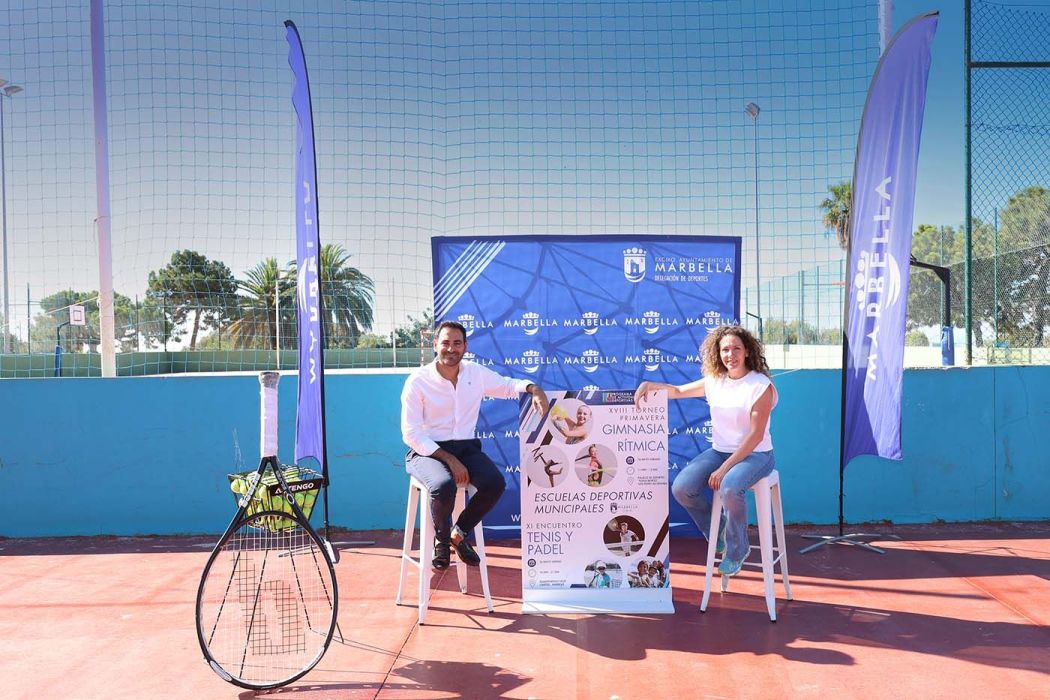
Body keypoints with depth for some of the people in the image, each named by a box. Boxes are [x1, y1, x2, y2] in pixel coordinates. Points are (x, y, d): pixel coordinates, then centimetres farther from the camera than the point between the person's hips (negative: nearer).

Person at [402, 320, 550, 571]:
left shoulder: (476, 373, 3)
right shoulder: (417, 381, -10)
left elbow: (507, 385, 17)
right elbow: (411, 434, -12)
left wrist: (533, 388, -7)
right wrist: (449, 459, -20)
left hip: (466, 447, 4)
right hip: (427, 451, -4)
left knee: (495, 483, -23)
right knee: (444, 486, -35)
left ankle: (459, 533, 5)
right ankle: (441, 539, 0)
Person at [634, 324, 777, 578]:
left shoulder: (761, 385, -12)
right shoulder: (714, 381, 4)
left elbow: (755, 435, -17)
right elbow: (678, 391, 16)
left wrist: (724, 469, -21)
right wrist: (650, 385, -5)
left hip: (755, 455, -6)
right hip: (719, 451, 6)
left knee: (729, 488, -37)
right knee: (681, 488, -17)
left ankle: (737, 550, -7)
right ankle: (717, 535, 11)